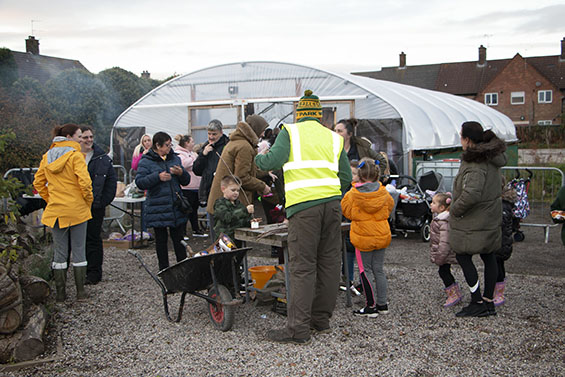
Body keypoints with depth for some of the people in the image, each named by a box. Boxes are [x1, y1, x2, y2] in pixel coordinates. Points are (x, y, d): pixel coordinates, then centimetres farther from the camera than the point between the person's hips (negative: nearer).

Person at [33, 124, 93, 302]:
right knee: (79, 250, 6)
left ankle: (60, 293, 14)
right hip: (77, 210, -4)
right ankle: (80, 291, 11)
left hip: (56, 211, 4)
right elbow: (84, 182, -20)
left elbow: (38, 183, 11)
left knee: (59, 251, 10)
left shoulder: (47, 156, 7)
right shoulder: (75, 155, -11)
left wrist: (50, 200, 15)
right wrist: (88, 200, -6)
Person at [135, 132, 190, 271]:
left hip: (177, 207, 3)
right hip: (158, 209, -3)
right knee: (161, 240, 7)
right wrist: (157, 177, -23)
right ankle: (163, 270, 18)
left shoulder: (175, 158, 11)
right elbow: (140, 182, -11)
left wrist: (181, 173, -8)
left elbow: (186, 181, 15)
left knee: (179, 239, 6)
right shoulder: (146, 161, -2)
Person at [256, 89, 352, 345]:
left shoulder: (290, 132, 5)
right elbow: (346, 177, 13)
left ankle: (298, 329, -3)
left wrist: (259, 158, 13)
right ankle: (321, 318, 22)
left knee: (302, 266, -4)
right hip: (332, 204, 5)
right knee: (329, 262, 12)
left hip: (304, 206, -4)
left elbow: (273, 161, -8)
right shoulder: (334, 138, 16)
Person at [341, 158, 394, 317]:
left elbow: (347, 212, 0)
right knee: (378, 270, 13)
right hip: (382, 236, 4)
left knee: (365, 271, 3)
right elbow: (390, 207, 15)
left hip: (363, 237, -4)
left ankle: (371, 307, 5)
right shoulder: (383, 192, -2)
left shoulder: (353, 194, -13)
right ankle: (382, 304, 20)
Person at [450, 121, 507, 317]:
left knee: (463, 257, 2)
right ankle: (488, 303, 24)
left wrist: (455, 210, -17)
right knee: (488, 257, 14)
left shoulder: (475, 163, -23)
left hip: (474, 220, -10)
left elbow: (471, 194, -34)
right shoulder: (492, 156, 7)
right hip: (491, 217, 10)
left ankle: (477, 303, 7)